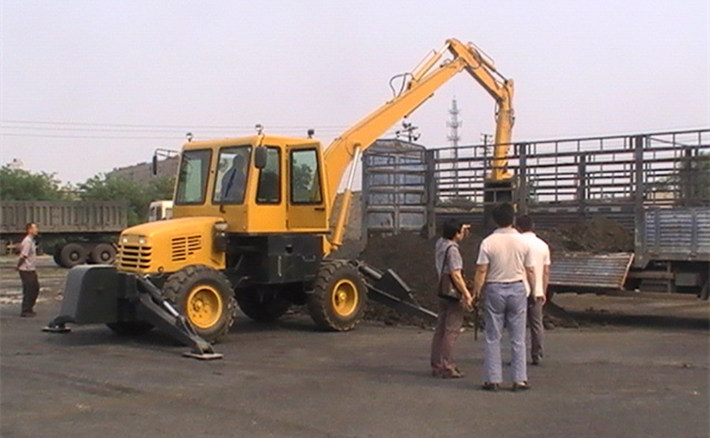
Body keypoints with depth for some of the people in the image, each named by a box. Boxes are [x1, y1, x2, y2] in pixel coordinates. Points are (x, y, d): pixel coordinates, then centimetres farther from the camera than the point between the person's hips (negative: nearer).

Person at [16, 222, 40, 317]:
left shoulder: (31, 241, 13)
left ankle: (29, 309, 25)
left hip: (31, 270, 10)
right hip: (27, 271, -10)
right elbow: (23, 256, -21)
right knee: (28, 291, -4)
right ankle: (25, 311, 3)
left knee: (35, 288, 15)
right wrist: (18, 267, -11)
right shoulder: (27, 241, -18)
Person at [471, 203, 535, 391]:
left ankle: (493, 379, 6)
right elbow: (530, 271, 3)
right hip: (517, 289, 2)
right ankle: (519, 379, 8)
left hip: (494, 290, -1)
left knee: (493, 338, 6)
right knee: (518, 338, 7)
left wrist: (475, 293, 0)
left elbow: (481, 272, -10)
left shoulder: (488, 242, -9)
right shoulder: (522, 242, -2)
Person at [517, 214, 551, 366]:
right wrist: (543, 292, 16)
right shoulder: (543, 245, 8)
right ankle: (536, 357, 10)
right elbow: (546, 272, 9)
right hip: (537, 291, 4)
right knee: (537, 325, 9)